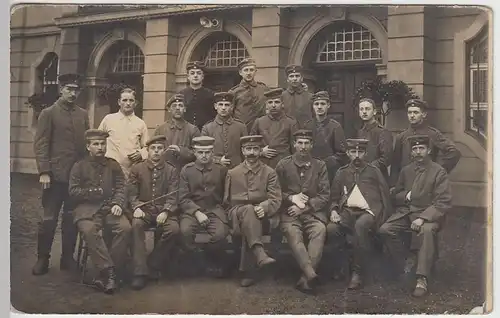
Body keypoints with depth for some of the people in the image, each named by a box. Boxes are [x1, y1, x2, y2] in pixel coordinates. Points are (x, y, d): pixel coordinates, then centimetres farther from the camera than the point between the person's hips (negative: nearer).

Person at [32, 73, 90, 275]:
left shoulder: (83, 115, 12)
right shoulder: (49, 113, 0)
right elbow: (40, 144, -5)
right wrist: (44, 172, -13)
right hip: (56, 175, -4)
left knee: (72, 218, 9)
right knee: (49, 218, 2)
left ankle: (68, 258, 19)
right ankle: (43, 259, 14)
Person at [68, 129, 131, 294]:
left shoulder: (113, 165, 18)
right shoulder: (79, 166, 13)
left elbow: (121, 188, 10)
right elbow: (73, 191, 5)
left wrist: (118, 203, -9)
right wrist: (92, 192, -7)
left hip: (110, 208, 2)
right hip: (87, 208, -2)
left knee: (125, 228, -27)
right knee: (89, 230, -34)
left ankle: (105, 274, -22)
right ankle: (109, 272, -31)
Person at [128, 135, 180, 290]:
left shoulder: (171, 171, 9)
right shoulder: (137, 169, 11)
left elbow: (172, 196, 0)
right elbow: (132, 193, 6)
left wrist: (165, 212, -18)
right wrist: (136, 208, -14)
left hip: (164, 210, 0)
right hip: (144, 209, 0)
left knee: (174, 230, -30)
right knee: (136, 225, -33)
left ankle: (153, 265, -10)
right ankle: (140, 272, -30)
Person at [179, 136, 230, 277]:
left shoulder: (221, 170, 5)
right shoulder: (186, 170, 3)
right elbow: (183, 198, -2)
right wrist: (197, 212, -14)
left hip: (215, 211, 0)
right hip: (192, 210, 0)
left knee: (220, 234, -29)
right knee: (185, 231, -32)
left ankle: (218, 264, 2)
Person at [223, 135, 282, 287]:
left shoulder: (269, 173, 10)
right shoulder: (232, 173, 15)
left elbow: (275, 199, -1)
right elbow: (227, 202, 17)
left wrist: (264, 207, -22)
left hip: (259, 217, 0)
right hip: (237, 215, 0)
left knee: (248, 224, -36)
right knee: (249, 210, -36)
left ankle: (248, 271, -35)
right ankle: (259, 253, -53)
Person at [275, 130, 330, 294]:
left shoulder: (320, 166, 11)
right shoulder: (283, 165, 9)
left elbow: (325, 196, 5)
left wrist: (305, 207, -7)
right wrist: (291, 198, -9)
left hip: (313, 212, 1)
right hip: (289, 212, 0)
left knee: (320, 230, -32)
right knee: (292, 232, -34)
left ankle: (305, 278, -36)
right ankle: (310, 274, -45)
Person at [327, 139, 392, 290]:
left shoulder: (374, 171, 15)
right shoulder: (342, 173, 20)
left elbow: (385, 197, 12)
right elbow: (334, 198, 20)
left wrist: (383, 218, -1)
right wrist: (334, 211, -1)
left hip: (369, 211, -2)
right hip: (347, 211, 2)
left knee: (360, 225, -38)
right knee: (331, 229, -31)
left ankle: (358, 273, -27)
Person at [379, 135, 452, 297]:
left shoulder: (439, 172, -4)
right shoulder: (406, 171, 13)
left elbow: (443, 203, -10)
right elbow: (396, 196, 21)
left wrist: (423, 218, -23)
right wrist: (405, 196, -5)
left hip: (429, 213, -5)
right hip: (406, 211, 5)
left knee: (427, 230, -37)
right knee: (385, 229, -21)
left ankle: (422, 280, -32)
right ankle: (407, 260, 2)